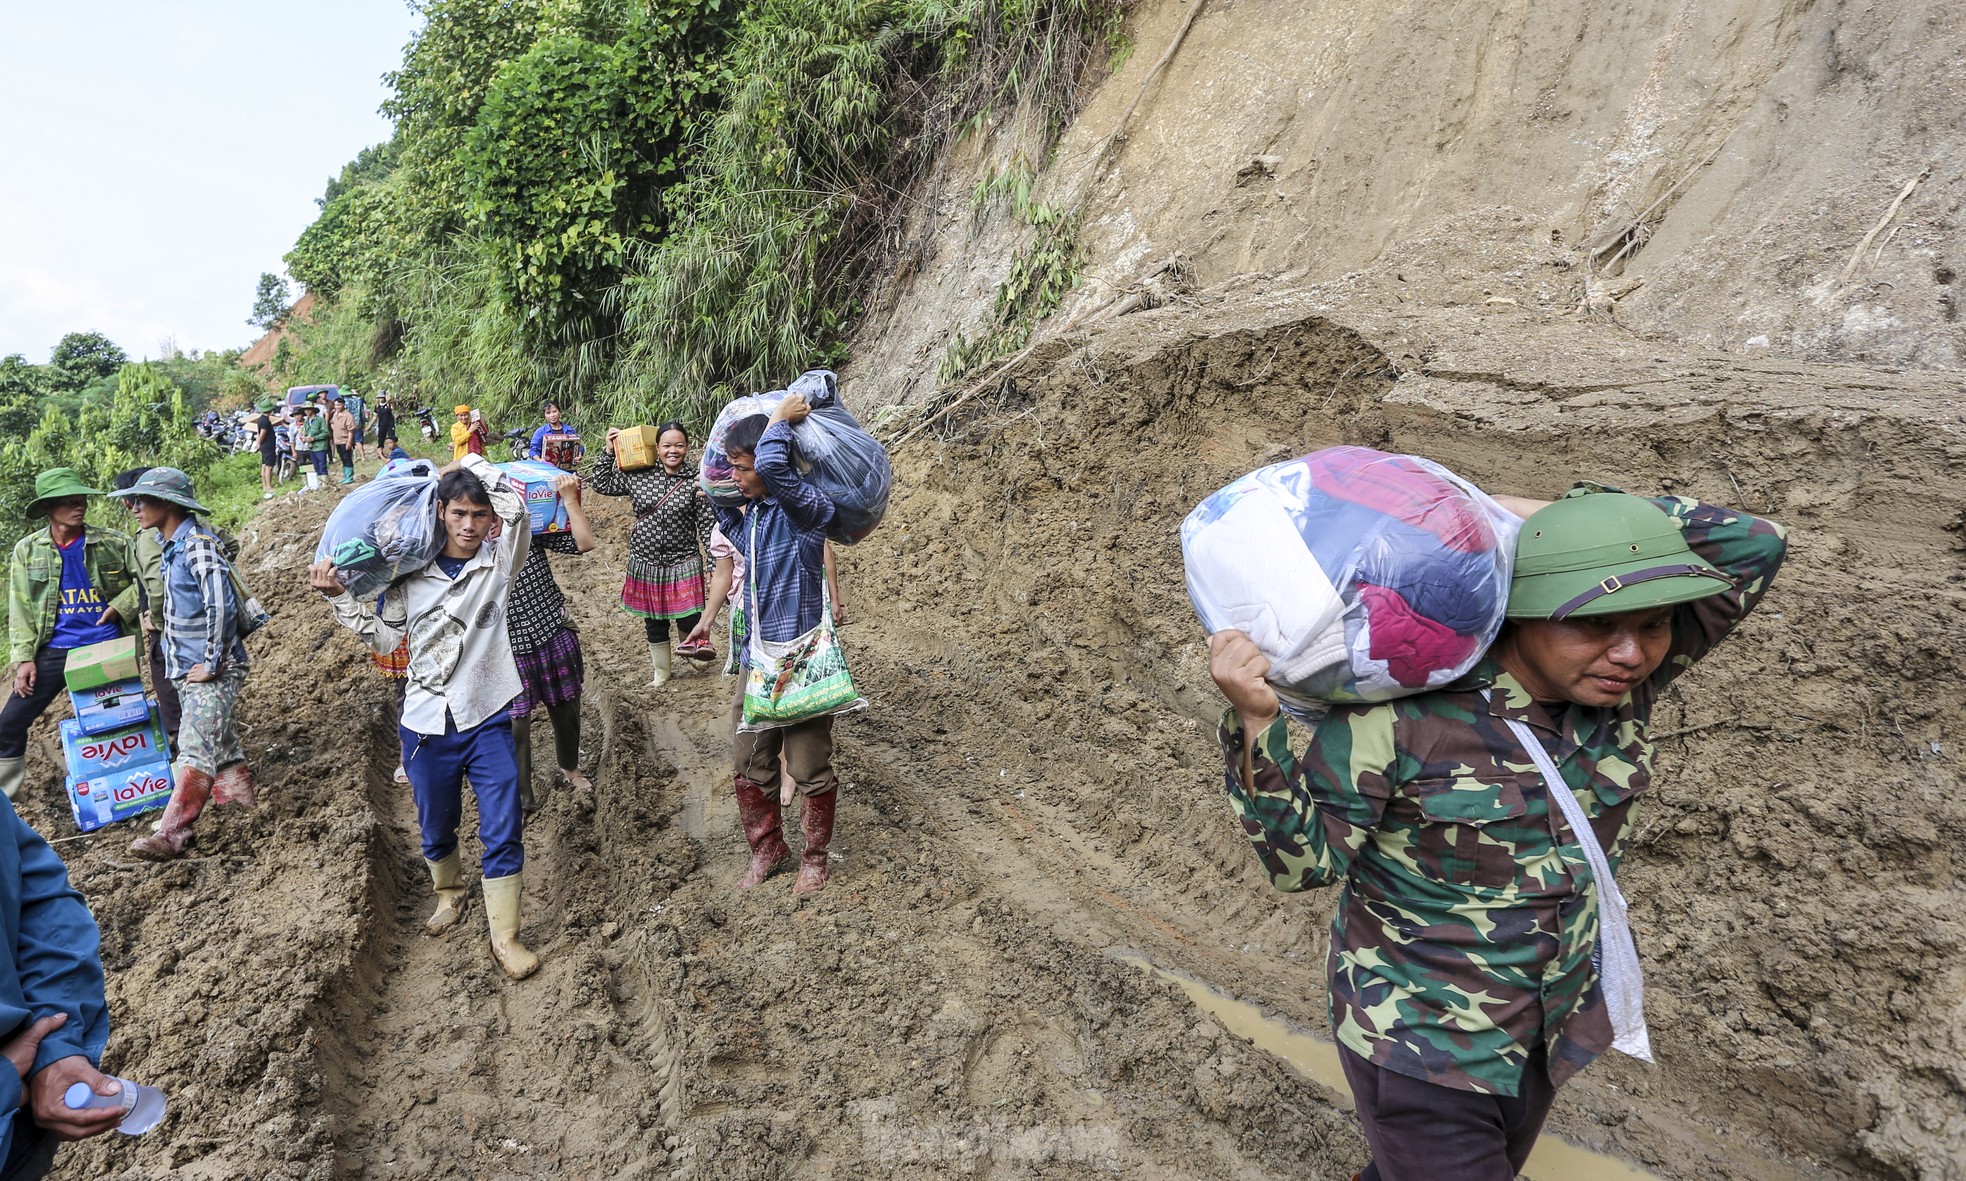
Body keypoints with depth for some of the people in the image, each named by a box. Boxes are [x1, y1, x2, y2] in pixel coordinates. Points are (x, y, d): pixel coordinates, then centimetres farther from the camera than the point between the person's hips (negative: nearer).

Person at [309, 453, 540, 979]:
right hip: (427, 724, 2)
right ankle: (449, 893, 48)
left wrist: (471, 465, -7)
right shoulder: (412, 575, 3)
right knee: (436, 828, 19)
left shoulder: (500, 562, -3)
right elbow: (385, 639, 7)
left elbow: (515, 510, -19)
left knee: (503, 833, -3)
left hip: (487, 721, -2)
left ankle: (505, 938, 9)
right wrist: (339, 597, -1)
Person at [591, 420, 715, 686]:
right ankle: (662, 671, 35)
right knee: (654, 621, 14)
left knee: (689, 618, 1)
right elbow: (602, 485, 9)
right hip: (645, 562, 3)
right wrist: (608, 451, 1)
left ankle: (693, 649, 35)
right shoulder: (638, 476, -2)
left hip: (683, 564, -2)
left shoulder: (696, 482, -9)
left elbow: (707, 525, -7)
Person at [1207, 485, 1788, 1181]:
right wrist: (1256, 721, -38)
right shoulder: (1398, 713, -26)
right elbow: (1302, 860, -22)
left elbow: (1751, 546, -12)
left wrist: (1528, 516, -21)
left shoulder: (1622, 681, -10)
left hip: (1549, 1031, 7)